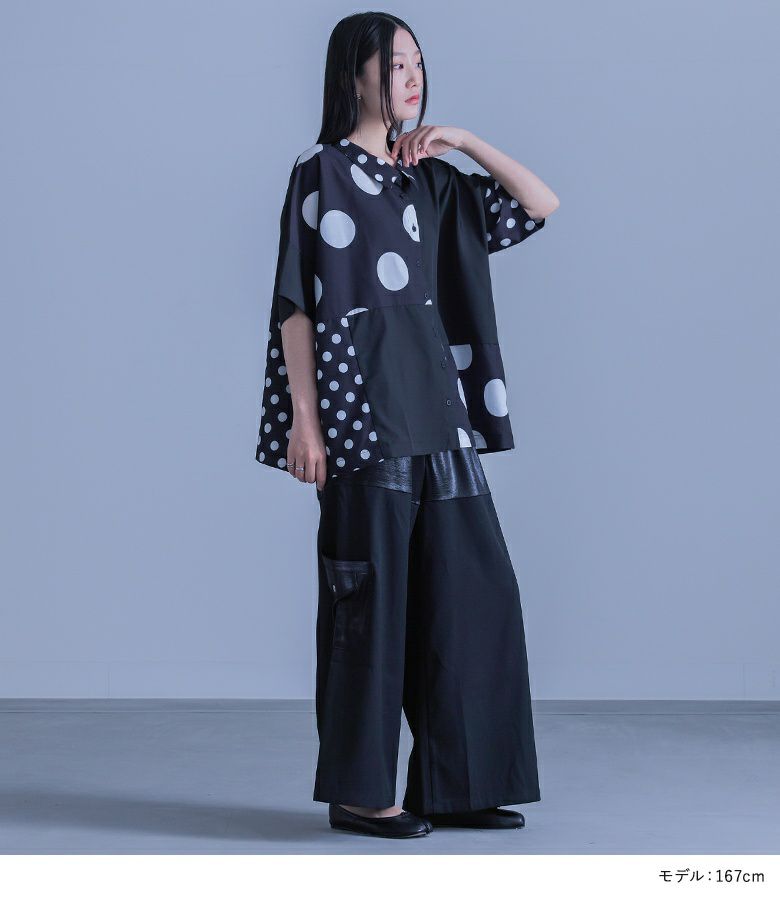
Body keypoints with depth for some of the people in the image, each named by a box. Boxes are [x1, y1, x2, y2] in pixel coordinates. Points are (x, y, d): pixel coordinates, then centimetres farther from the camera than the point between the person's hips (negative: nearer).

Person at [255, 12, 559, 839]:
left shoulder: (427, 177, 16)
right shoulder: (321, 172, -4)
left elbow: (542, 204, 14)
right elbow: (296, 303, -8)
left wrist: (466, 141, 4)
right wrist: (303, 417, -15)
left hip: (435, 399, 7)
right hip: (363, 403, -7)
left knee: (471, 588, 5)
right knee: (372, 592, -3)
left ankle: (452, 784, 12)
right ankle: (357, 791, 7)